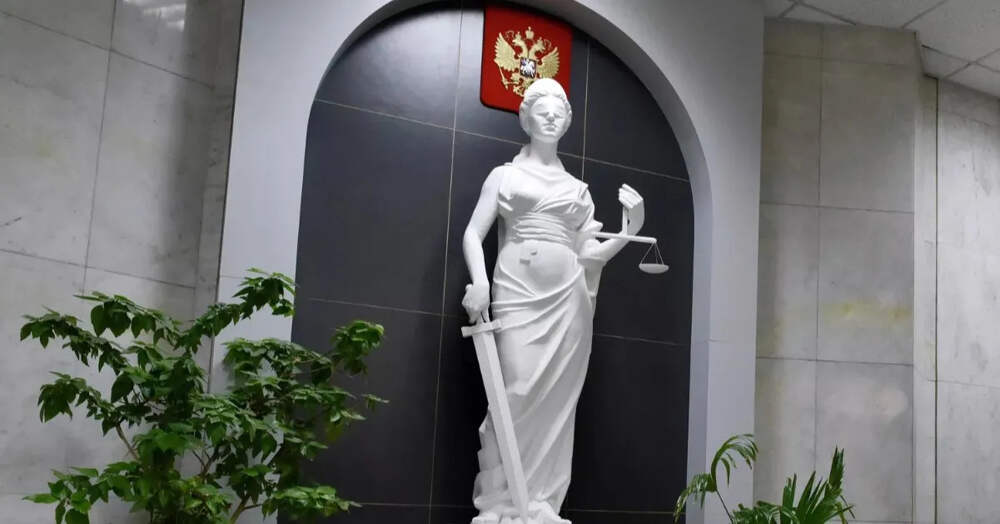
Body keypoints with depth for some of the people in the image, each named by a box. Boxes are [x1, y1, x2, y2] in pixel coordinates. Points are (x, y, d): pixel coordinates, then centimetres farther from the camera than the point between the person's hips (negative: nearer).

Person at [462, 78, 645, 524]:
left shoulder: (577, 189, 19)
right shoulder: (504, 175, 13)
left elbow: (589, 252, 14)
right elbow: (473, 233, 3)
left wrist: (630, 230, -2)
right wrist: (479, 283, -13)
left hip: (566, 295, 3)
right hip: (518, 288, -3)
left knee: (557, 398, -3)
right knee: (517, 391, -13)